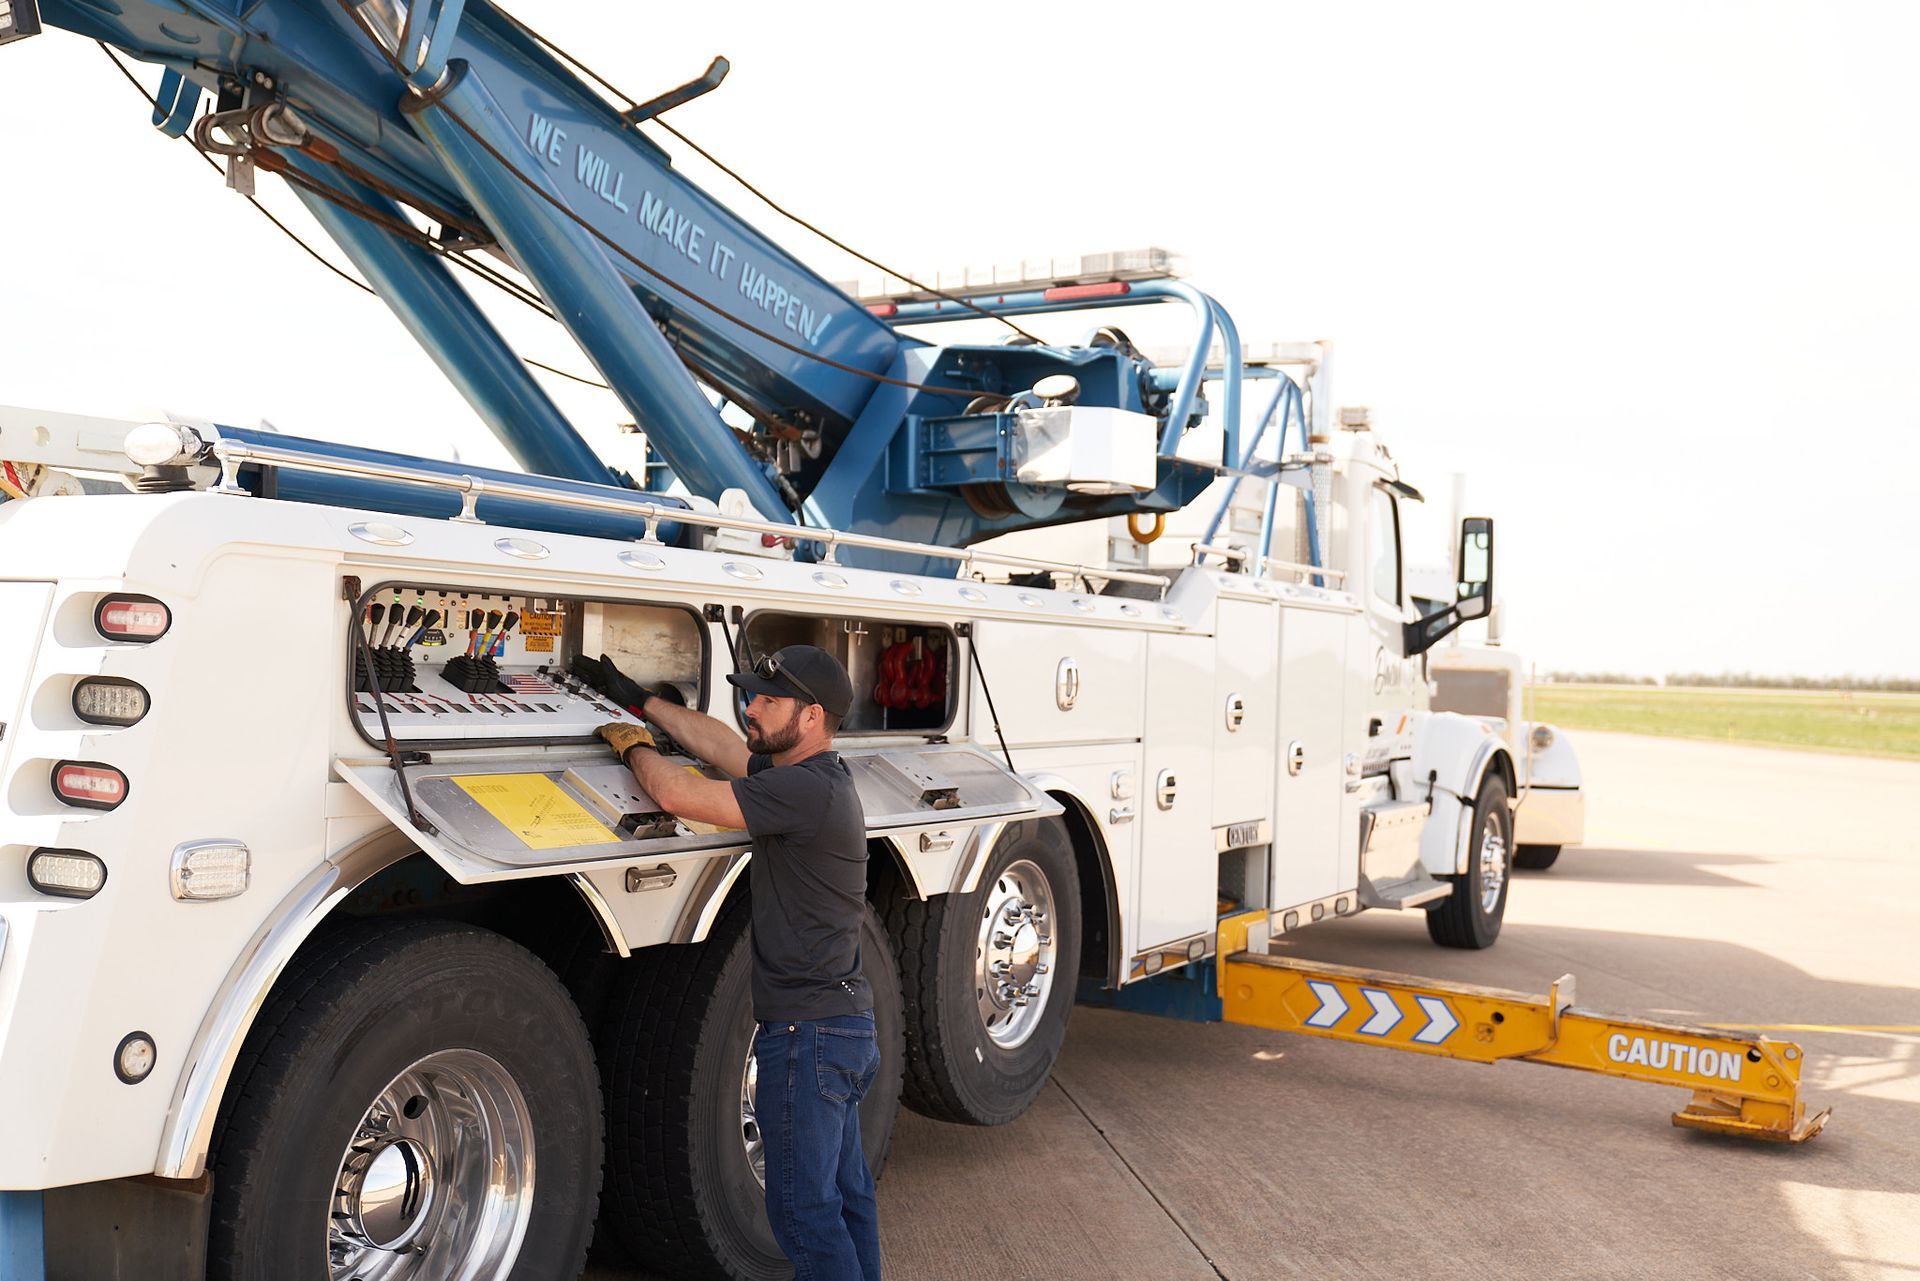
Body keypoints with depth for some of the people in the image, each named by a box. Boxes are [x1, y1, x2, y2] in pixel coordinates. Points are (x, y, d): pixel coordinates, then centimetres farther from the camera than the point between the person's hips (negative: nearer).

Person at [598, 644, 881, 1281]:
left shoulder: (804, 789, -22)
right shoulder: (811, 776, 9)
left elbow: (679, 794, -23)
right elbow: (714, 741, 18)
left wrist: (633, 746, -5)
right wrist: (642, 701, 19)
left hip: (808, 1031, -10)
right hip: (846, 1020, 10)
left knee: (802, 1206, 0)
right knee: (844, 1192, 20)